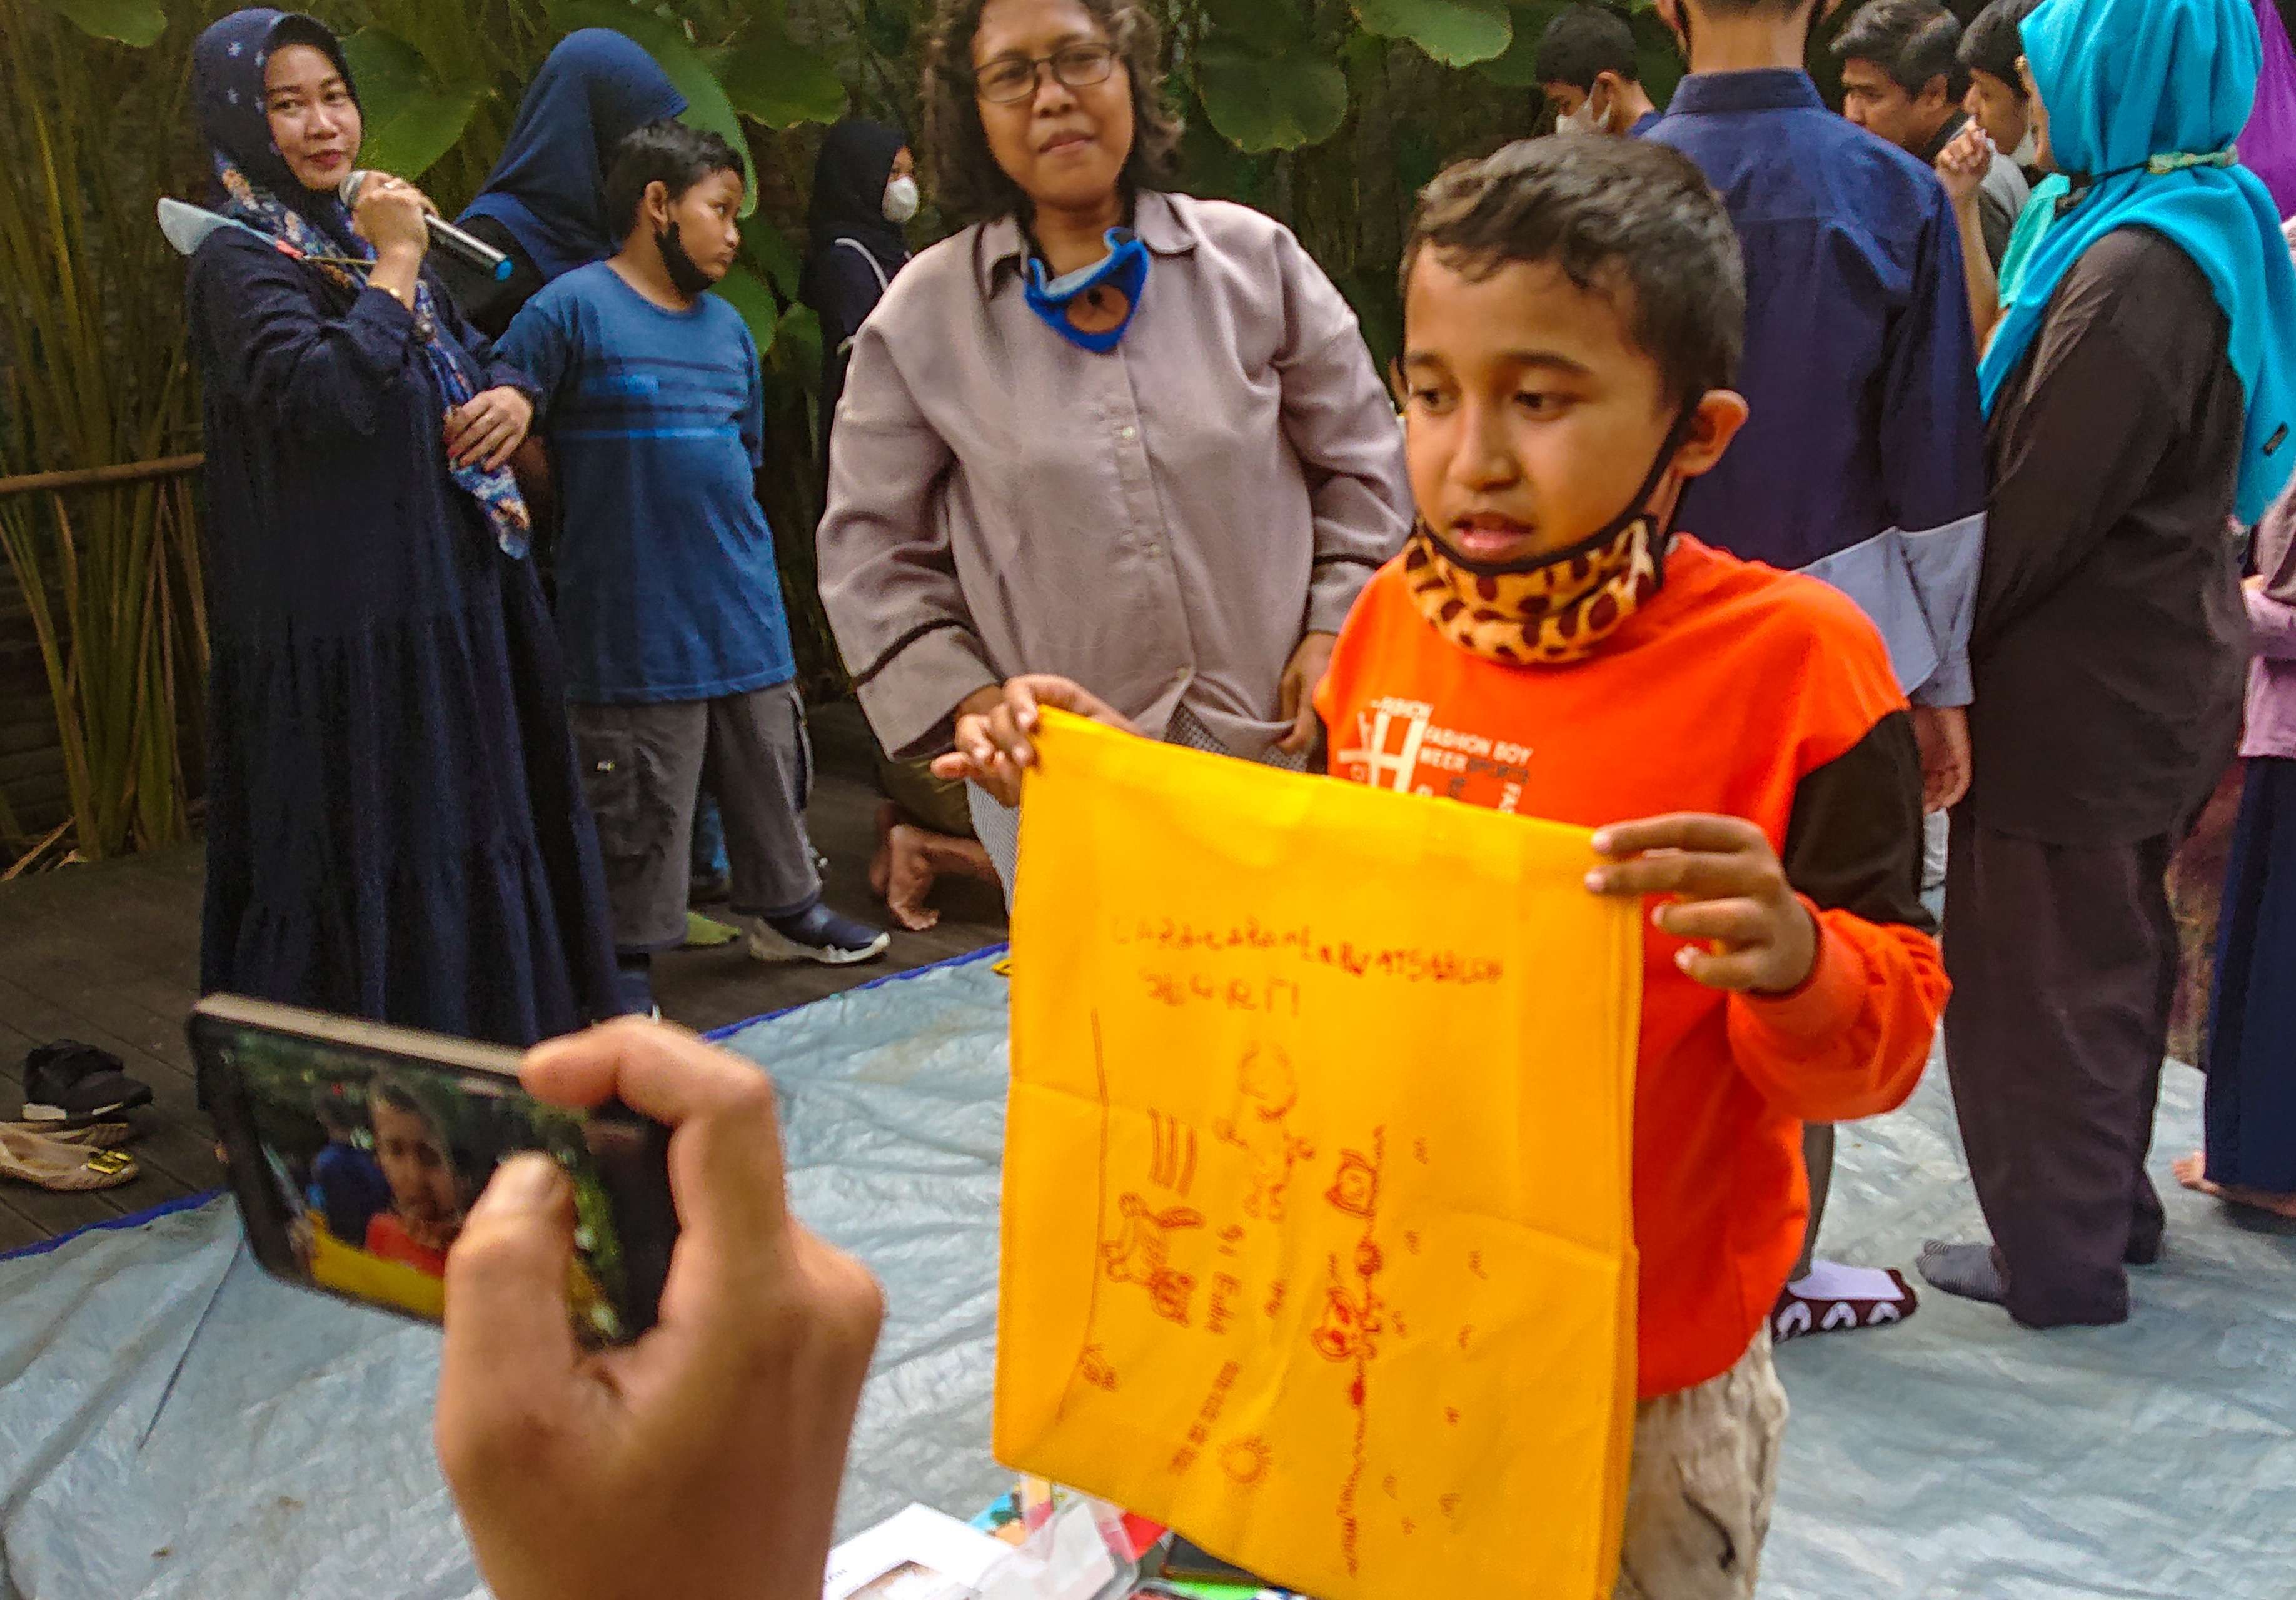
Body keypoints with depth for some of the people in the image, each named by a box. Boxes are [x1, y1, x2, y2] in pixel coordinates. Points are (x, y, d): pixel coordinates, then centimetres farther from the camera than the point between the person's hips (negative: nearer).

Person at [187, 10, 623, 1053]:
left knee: (475, 827, 14)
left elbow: (478, 352, 23)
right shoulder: (239, 263, -9)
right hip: (343, 619, -8)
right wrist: (394, 270, -17)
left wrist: (511, 395, 0)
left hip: (450, 595, 9)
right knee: (368, 853, -4)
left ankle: (487, 1060, 26)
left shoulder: (370, 240, 16)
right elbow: (320, 395, -27)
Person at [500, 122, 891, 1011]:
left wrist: (731, 538, 15)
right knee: (642, 803, 0)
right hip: (635, 618, -7)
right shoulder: (572, 309, -8)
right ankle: (630, 956, 13)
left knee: (769, 770, 17)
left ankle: (783, 905, 34)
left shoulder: (727, 326, 14)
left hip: (744, 605, 7)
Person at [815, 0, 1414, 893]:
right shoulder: (923, 314, 1)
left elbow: (1360, 462, 10)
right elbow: (872, 550, 5)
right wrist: (969, 702, -5)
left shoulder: (1253, 259, 3)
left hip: (1274, 747, 1)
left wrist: (1334, 630, 0)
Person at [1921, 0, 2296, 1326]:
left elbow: (2042, 505, -22)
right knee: (2116, 954, 21)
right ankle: (2111, 1205, 36)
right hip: (2163, 668, 10)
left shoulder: (2132, 269, -22)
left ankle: (2059, 1255, 14)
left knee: (2036, 975, 3)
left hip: (2077, 690, -9)